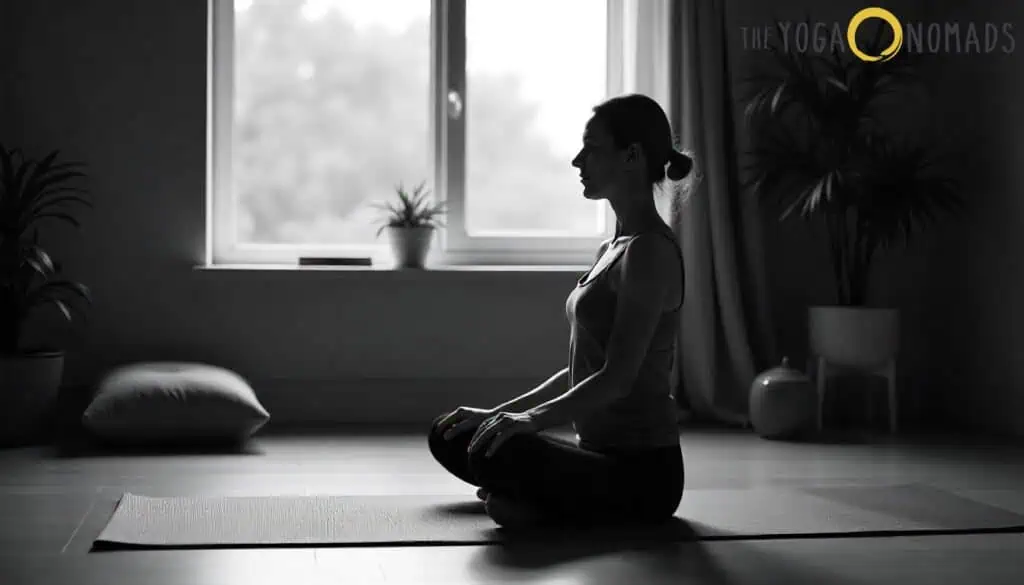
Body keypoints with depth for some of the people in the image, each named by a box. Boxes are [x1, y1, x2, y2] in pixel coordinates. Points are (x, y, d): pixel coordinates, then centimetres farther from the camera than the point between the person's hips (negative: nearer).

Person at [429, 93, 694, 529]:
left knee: (497, 453, -33)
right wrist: (500, 412, 14)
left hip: (642, 471, -10)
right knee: (449, 437, 12)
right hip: (601, 451, 10)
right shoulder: (613, 248, 14)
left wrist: (532, 418, -25)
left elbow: (617, 378, -22)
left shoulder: (650, 250, -15)